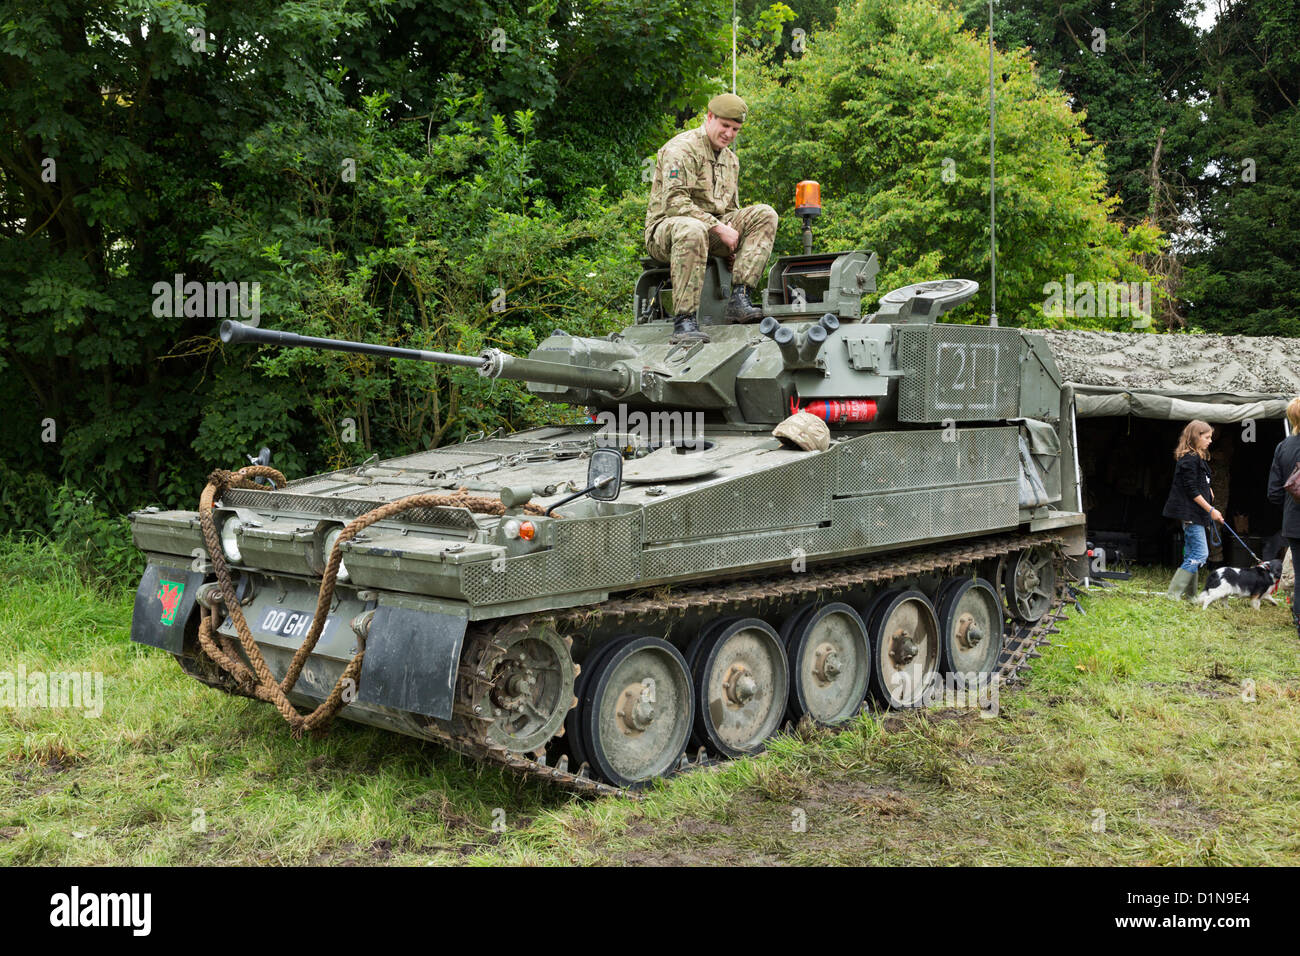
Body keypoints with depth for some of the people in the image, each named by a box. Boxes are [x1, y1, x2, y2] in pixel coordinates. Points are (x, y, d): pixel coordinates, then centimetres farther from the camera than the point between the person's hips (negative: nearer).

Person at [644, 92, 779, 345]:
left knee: (765, 214, -11)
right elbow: (674, 203, -21)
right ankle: (684, 320, -42)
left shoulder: (730, 159, 18)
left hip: (712, 229, 7)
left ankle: (739, 298, -26)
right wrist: (718, 228, -23)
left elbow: (732, 208, 24)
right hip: (665, 228, -7)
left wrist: (734, 238, 3)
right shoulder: (681, 149, -9)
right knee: (692, 229, -44)